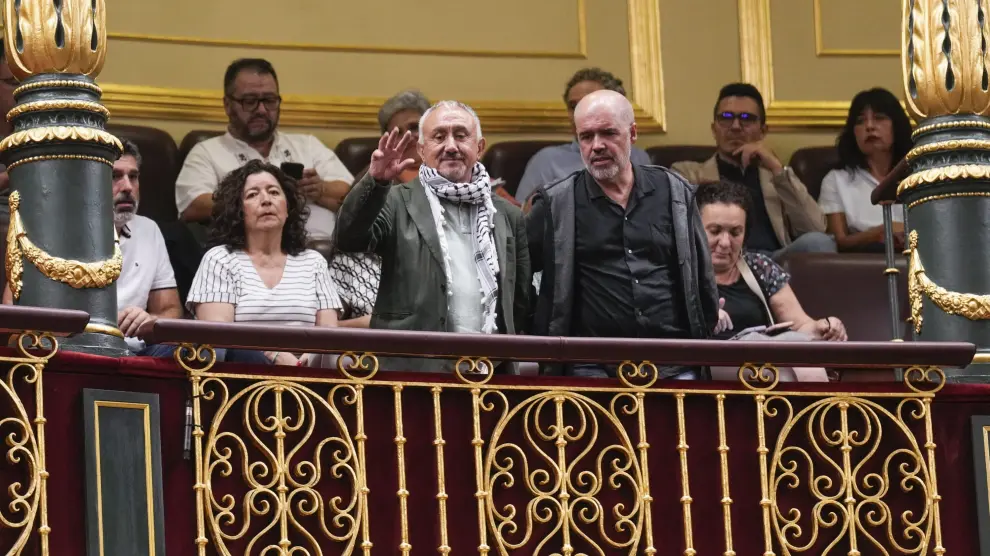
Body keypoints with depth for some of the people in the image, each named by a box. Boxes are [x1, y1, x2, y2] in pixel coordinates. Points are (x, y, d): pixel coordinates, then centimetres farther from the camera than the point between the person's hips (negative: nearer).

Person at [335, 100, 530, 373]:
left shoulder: (507, 215, 15)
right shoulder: (398, 203, 5)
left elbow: (520, 301, 21)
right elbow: (349, 239, -12)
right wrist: (376, 181, -25)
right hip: (412, 371, -3)